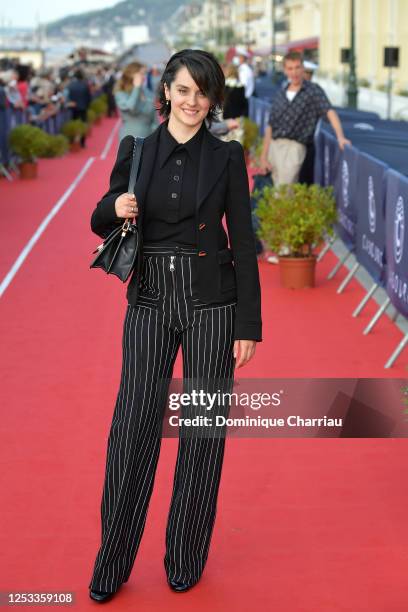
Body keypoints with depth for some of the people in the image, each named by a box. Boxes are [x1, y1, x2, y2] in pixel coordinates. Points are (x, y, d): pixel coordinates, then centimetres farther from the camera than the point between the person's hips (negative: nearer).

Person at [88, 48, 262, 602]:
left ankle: (186, 561, 20)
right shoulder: (136, 148, 5)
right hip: (150, 302, 1)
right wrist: (115, 207, -13)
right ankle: (111, 565, 14)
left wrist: (248, 325, -5)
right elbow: (101, 223, 11)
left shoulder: (227, 156, 0)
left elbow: (243, 242, -1)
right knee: (133, 428, 0)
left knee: (204, 429, 4)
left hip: (211, 303, -1)